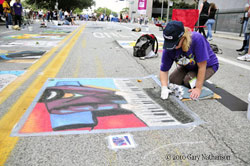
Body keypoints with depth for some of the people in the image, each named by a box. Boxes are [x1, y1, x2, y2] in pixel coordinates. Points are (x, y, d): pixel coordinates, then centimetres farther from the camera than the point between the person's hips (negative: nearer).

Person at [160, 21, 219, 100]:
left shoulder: (197, 39, -38)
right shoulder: (169, 47, -25)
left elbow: (202, 66, -33)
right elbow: (164, 70, -18)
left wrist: (198, 88, -32)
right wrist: (164, 88, -33)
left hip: (208, 65, -5)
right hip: (188, 66, 5)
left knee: (188, 81, -26)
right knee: (173, 80, -11)